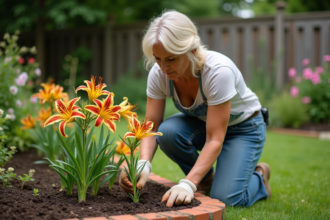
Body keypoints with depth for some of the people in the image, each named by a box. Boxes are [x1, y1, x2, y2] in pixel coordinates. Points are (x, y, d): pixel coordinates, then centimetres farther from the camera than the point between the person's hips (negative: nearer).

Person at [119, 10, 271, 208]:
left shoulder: (218, 71, -37)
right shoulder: (158, 73, -22)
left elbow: (215, 140, -36)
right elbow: (151, 128, -20)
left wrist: (188, 184, -46)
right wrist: (143, 166, -40)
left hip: (244, 126, -5)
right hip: (202, 122, 5)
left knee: (225, 199, -23)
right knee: (167, 131, -29)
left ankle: (259, 178, 13)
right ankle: (206, 178, 2)